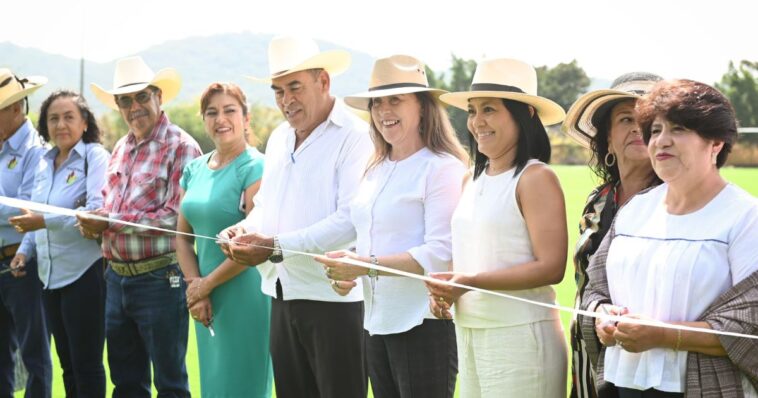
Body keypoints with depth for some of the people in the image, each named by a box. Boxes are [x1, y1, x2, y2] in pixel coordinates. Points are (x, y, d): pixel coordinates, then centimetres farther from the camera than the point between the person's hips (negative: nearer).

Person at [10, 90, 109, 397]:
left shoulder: (95, 156, -8)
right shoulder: (45, 163, 14)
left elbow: (97, 212, -21)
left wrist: (45, 221, -26)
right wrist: (26, 249, 5)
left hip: (84, 272, -7)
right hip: (50, 275, 7)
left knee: (86, 364, -2)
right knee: (67, 362, 15)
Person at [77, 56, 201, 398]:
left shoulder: (180, 147, -11)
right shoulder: (121, 148, 14)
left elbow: (175, 216, -19)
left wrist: (111, 223, -17)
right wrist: (93, 222, -4)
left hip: (159, 277, -7)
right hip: (116, 277, 8)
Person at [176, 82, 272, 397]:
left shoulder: (255, 167, -10)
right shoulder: (194, 169, 10)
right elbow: (182, 236, 11)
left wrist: (206, 285, -11)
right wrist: (194, 286, -4)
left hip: (245, 297, -6)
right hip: (206, 301, 7)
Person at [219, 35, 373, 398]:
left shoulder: (354, 136, -11)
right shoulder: (279, 139, 17)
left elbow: (351, 219, -21)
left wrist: (276, 246, -22)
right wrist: (245, 230, 1)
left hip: (333, 297, -8)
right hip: (283, 296, 8)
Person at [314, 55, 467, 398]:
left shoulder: (443, 167, -10)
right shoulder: (376, 171, 15)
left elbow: (441, 253, -18)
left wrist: (367, 265, -22)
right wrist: (345, 270, 1)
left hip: (424, 323, -8)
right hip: (377, 321, 8)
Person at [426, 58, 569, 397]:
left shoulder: (535, 178, -10)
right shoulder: (476, 180, 13)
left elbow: (551, 267, -16)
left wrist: (470, 281, -20)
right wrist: (443, 290, 3)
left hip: (520, 335, -7)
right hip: (468, 332, 7)